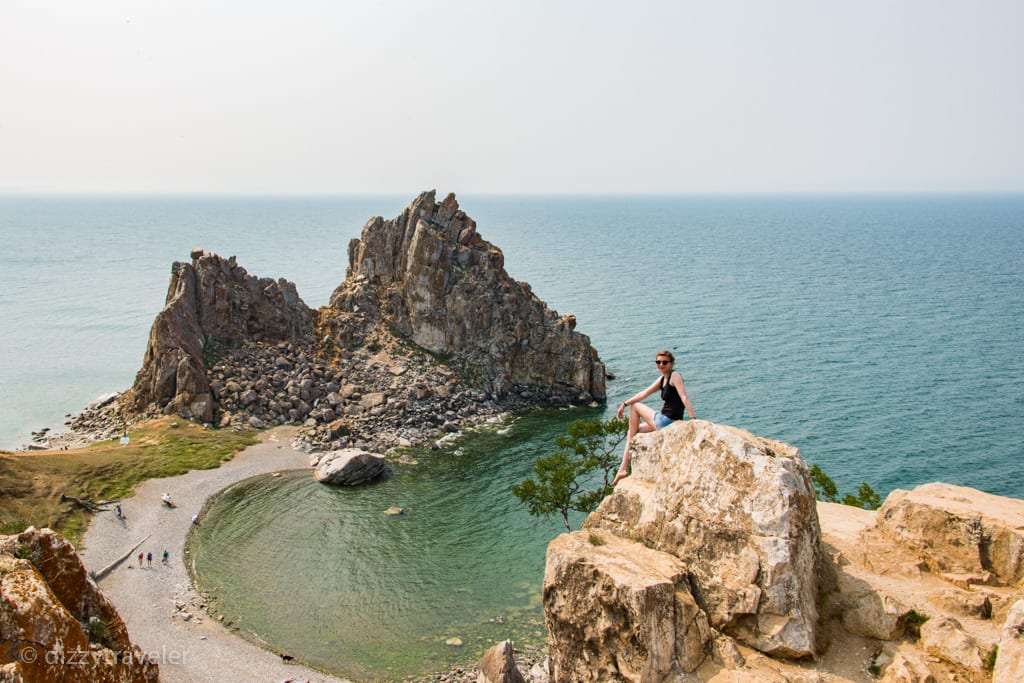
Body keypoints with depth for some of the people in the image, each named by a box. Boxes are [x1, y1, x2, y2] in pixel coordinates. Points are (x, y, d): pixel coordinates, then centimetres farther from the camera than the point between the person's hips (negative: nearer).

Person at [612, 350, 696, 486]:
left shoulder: (675, 375, -12)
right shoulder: (662, 379, 14)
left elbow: (684, 397, -23)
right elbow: (644, 393, 17)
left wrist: (693, 419, -31)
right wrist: (625, 404, 13)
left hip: (666, 422, -9)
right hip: (664, 423, 9)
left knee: (635, 406, 7)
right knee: (632, 431, 19)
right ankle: (624, 469, 17)